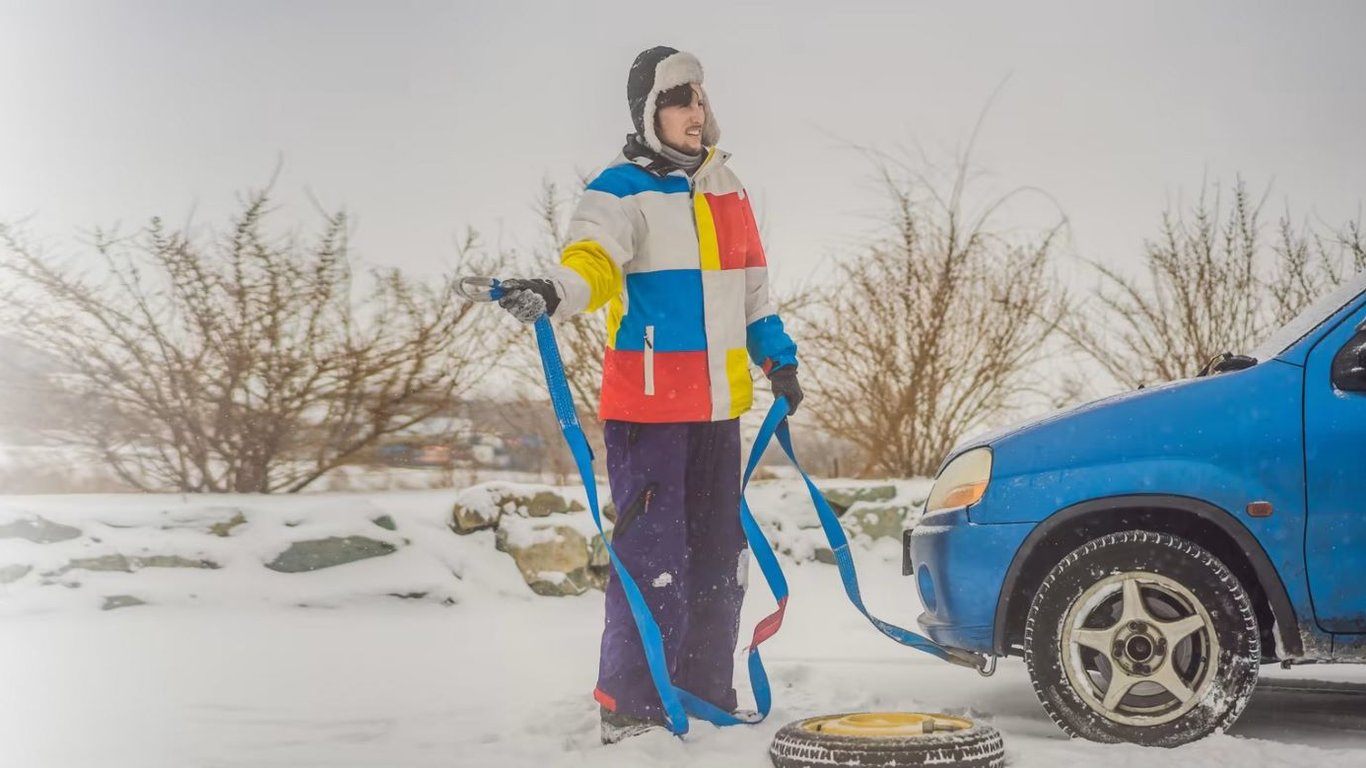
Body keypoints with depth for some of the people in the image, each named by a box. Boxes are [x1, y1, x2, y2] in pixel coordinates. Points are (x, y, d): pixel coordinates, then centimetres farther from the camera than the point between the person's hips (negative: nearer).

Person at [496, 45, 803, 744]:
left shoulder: (725, 187, 15)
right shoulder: (622, 190, -7)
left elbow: (751, 279, 25)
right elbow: (593, 258, -25)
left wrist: (777, 357, 24)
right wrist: (553, 292, -46)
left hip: (718, 404, 7)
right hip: (648, 404, -7)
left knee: (718, 553, 13)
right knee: (653, 553, -9)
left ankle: (706, 692, 26)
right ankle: (629, 705, 3)